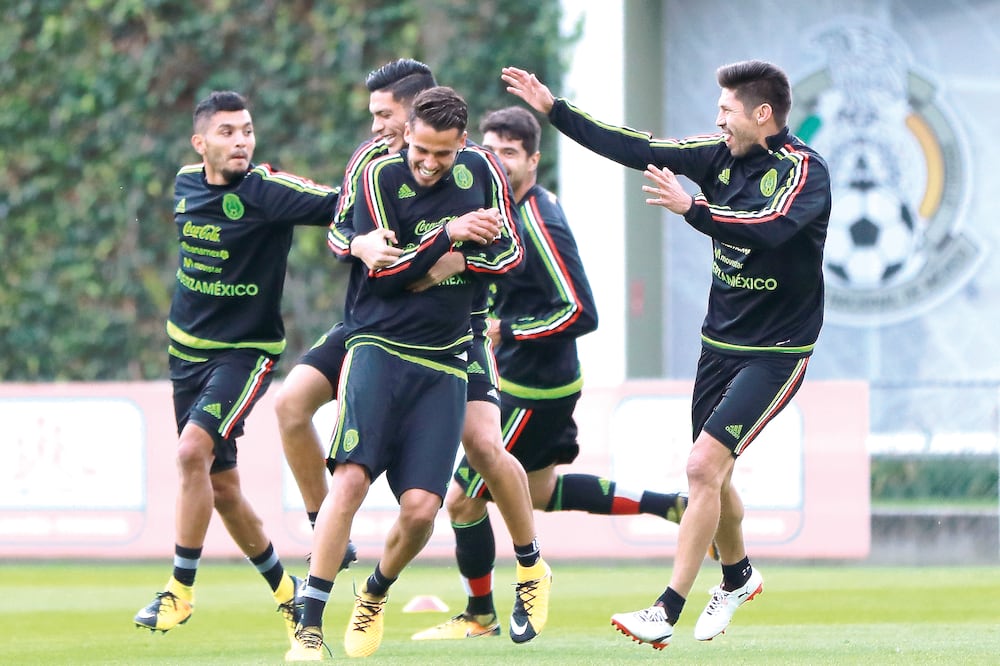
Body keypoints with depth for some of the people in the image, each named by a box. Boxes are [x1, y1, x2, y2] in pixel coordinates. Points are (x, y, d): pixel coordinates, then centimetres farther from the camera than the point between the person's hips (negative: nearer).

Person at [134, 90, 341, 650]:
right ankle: (283, 587, 31)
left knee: (192, 451, -25)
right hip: (188, 348, 7)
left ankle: (182, 590, -13)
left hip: (246, 351, -6)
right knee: (222, 487, 11)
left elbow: (341, 204, -25)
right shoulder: (188, 185, 3)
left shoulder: (266, 190, -16)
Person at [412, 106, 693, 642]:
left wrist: (506, 330, -23)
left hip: (534, 392, -10)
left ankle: (479, 617, 20)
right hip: (525, 383, 10)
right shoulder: (507, 207, 4)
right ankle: (672, 506, 26)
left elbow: (581, 314, -27)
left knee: (463, 499, 1)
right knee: (539, 491, 25)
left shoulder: (540, 225, -25)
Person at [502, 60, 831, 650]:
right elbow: (638, 149, 4)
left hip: (775, 353, -7)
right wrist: (554, 109, 3)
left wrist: (693, 209, -45)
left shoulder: (805, 170, -17)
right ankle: (738, 577, 41)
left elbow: (766, 227, -35)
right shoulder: (723, 155, 2)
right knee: (712, 474, 13)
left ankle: (667, 614, -14)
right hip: (720, 343, 7)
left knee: (704, 466, -17)